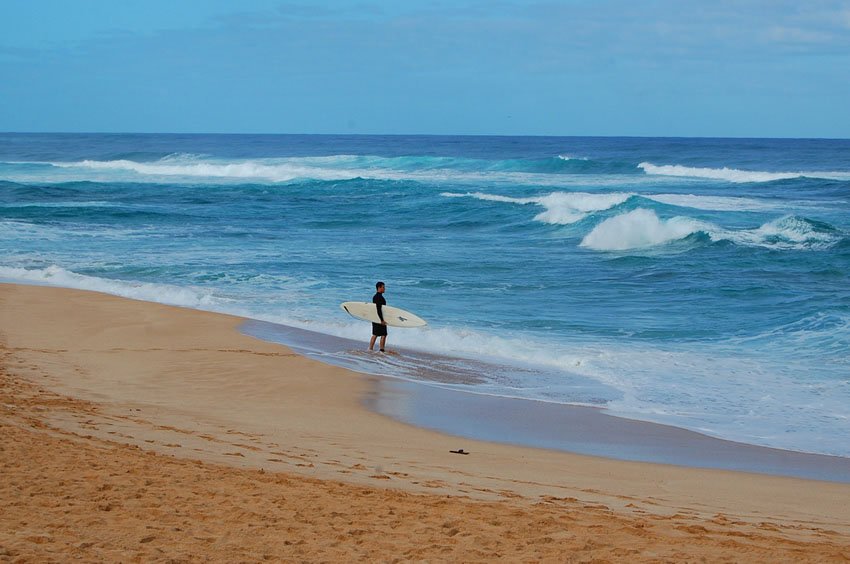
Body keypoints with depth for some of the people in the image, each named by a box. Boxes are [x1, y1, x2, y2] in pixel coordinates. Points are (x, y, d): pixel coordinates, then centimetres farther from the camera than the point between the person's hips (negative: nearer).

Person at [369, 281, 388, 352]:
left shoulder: (375, 296, 13)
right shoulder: (379, 297, -17)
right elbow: (379, 309, -23)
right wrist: (382, 320, -24)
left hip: (375, 318, 10)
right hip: (379, 318, -10)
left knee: (375, 335, 13)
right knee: (383, 335, -3)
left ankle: (370, 349, 14)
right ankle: (382, 350, -1)